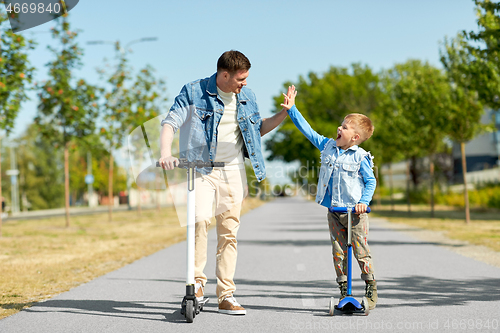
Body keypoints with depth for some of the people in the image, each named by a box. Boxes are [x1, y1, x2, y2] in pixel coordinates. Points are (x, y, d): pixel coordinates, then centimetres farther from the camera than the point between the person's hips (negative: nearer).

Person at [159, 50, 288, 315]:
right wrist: (165, 153, -28)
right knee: (200, 219, -26)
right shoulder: (194, 92, -5)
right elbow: (170, 122, -10)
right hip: (200, 168, -4)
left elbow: (258, 128, 22)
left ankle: (226, 296, 12)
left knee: (229, 232, 4)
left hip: (233, 171, 4)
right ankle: (197, 280, -9)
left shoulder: (246, 97, 9)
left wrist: (285, 112, 7)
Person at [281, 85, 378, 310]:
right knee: (338, 253, 6)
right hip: (334, 212, 5)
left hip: (355, 212, -5)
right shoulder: (328, 146, 7)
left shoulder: (360, 157, -8)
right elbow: (308, 131, 10)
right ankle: (344, 293, 14)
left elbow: (370, 181, -2)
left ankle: (371, 291, 12)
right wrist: (292, 110, 8)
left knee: (361, 252, -2)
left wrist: (364, 202, -16)